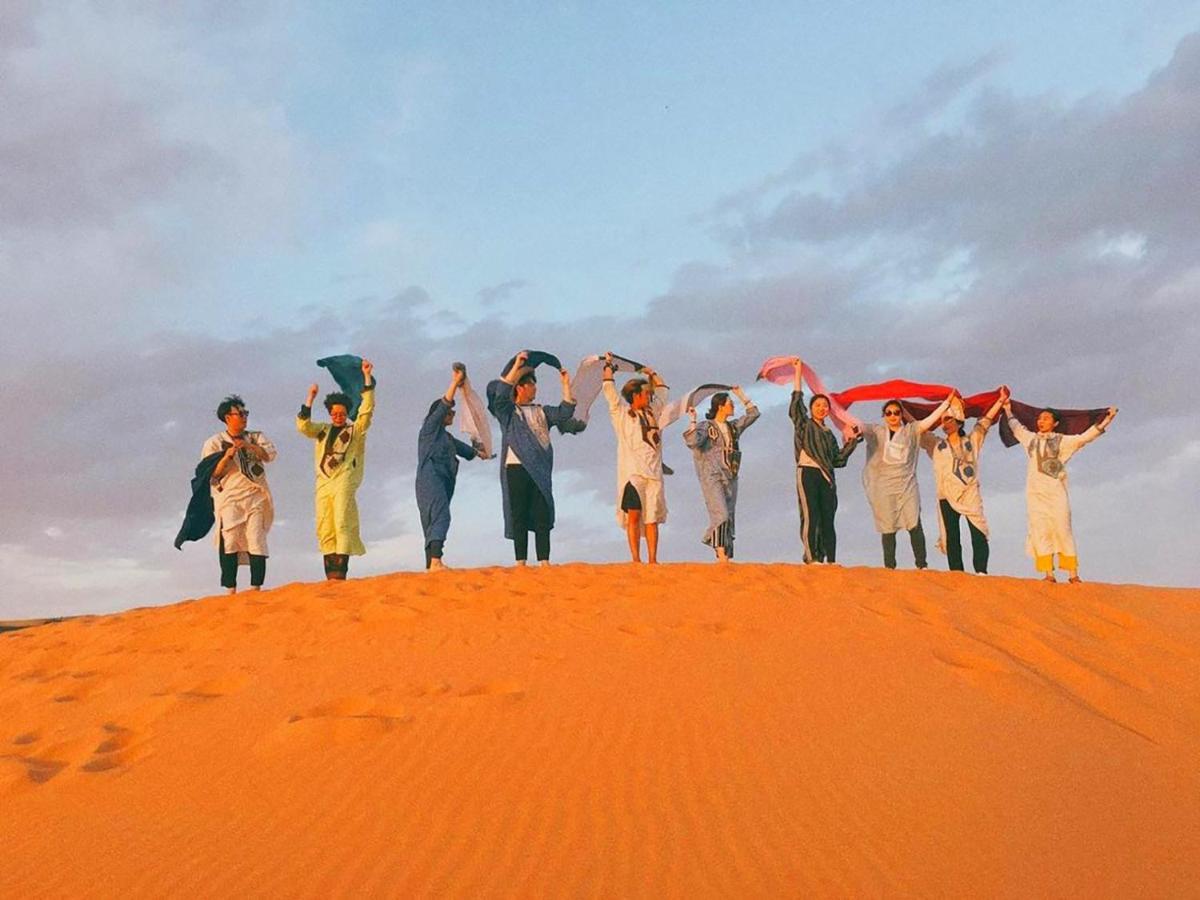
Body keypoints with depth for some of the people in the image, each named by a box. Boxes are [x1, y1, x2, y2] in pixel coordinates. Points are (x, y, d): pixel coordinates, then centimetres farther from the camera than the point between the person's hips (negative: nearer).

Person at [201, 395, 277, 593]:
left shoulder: (256, 437, 16)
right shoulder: (214, 443, 10)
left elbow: (271, 454, -2)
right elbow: (212, 474, 3)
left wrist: (249, 446, -16)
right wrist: (227, 456, -13)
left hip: (255, 496, 1)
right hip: (229, 497, -1)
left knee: (257, 541, -9)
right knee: (229, 541, -11)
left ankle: (256, 588, -10)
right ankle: (231, 589, -9)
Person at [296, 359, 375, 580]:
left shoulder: (356, 430, 11)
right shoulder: (322, 430, 21)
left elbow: (367, 409, 0)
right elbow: (303, 426, 6)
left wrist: (367, 377, -5)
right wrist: (310, 400, -2)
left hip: (344, 482, -4)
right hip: (323, 483, 4)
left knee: (342, 525, -15)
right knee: (324, 530, -2)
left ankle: (340, 573, -21)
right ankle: (331, 574, -2)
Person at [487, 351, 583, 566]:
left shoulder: (541, 412, 20)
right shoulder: (507, 411, 6)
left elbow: (564, 413, 7)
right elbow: (500, 393, -12)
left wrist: (566, 384, 1)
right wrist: (517, 365, -14)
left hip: (540, 469, 4)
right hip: (516, 468, -4)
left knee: (543, 514, 0)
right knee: (519, 515, -3)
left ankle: (544, 560, 2)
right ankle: (520, 561, 0)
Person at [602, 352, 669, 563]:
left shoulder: (653, 412, 19)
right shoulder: (621, 413, 5)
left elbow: (662, 390, 33)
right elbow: (609, 387, 1)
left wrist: (651, 373, 39)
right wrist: (608, 363, 10)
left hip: (653, 472, 4)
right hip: (632, 472, -4)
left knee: (652, 517, 0)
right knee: (634, 515, -8)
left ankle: (652, 560, 0)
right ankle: (636, 559, -7)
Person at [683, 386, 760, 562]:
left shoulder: (734, 427, 15)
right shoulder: (706, 426, -4)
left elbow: (753, 414, 22)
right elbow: (692, 442, -20)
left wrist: (741, 396, 20)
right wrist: (693, 421, -20)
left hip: (731, 478, 7)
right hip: (712, 478, -7)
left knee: (729, 518, 4)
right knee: (721, 516, -17)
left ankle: (726, 557, 6)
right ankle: (721, 556, -19)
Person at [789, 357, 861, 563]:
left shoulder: (829, 434, 23)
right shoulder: (803, 425, 9)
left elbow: (838, 460, 19)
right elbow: (796, 403, -2)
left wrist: (850, 442, 12)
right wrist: (798, 373, -3)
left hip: (826, 477, 5)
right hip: (807, 473, -5)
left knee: (828, 520, 1)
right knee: (810, 517, -12)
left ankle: (830, 560, -1)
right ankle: (812, 559, -14)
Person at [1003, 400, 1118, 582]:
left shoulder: (1063, 441, 7)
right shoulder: (1031, 439, 16)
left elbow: (1085, 437, 1)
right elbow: (1016, 427, 31)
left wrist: (1106, 420, -5)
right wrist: (1008, 409, 39)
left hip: (1056, 493, -3)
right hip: (1035, 493, 3)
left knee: (1063, 531, -7)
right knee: (1040, 533, -4)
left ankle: (1072, 574, -7)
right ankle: (1049, 574, -5)